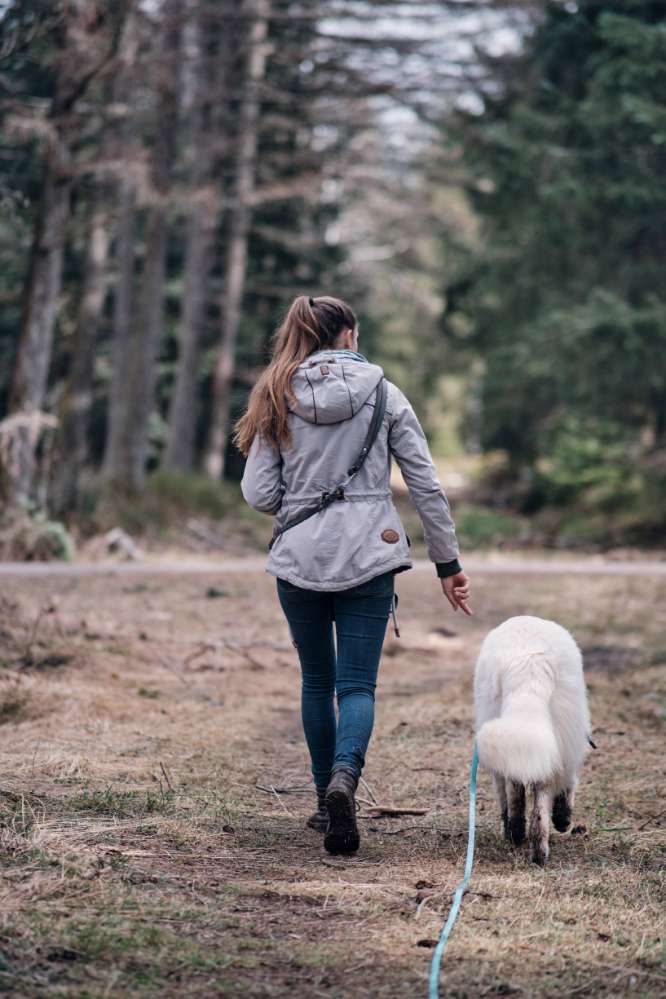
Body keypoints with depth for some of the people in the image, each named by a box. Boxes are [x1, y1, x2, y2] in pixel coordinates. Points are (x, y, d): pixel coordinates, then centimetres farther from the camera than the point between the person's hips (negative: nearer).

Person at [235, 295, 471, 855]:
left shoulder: (279, 400, 1)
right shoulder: (383, 395, 0)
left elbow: (259, 494, -3)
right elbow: (427, 486, -1)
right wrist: (448, 563, 5)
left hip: (299, 557, 2)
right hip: (368, 556, -1)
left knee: (317, 681, 17)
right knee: (358, 684, -1)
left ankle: (327, 800, 21)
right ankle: (345, 777, -28)